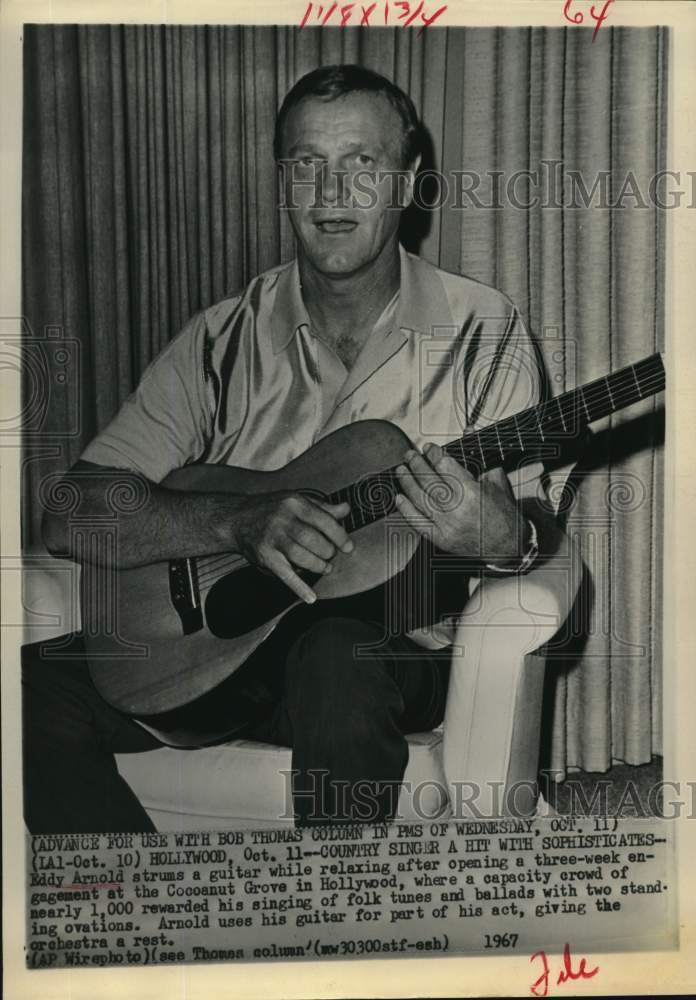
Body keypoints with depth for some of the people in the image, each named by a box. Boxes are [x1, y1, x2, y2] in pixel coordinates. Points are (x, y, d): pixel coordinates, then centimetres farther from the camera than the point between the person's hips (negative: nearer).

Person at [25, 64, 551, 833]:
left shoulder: (482, 332, 0)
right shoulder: (225, 339, 2)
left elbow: (526, 533, -1)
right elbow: (69, 517, -6)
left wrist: (500, 539, -25)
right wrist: (239, 519, -23)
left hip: (397, 649, -2)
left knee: (336, 658, -36)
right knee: (36, 694, -21)